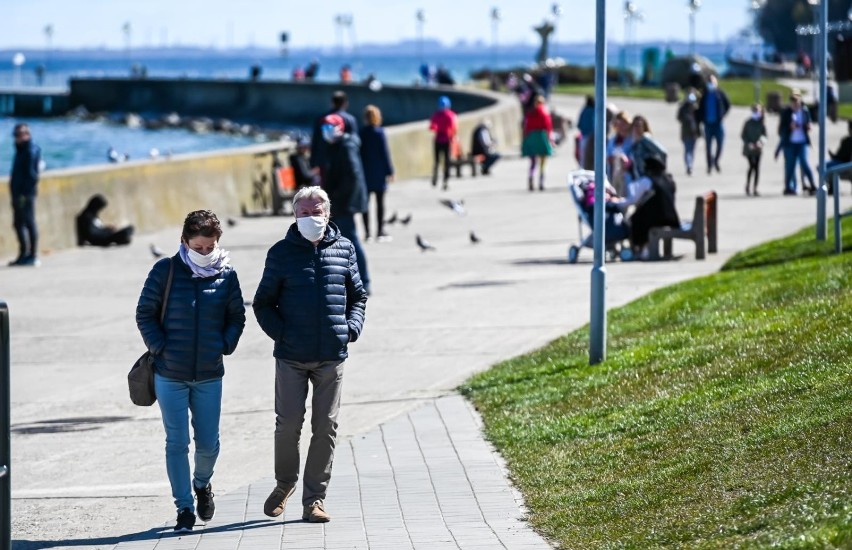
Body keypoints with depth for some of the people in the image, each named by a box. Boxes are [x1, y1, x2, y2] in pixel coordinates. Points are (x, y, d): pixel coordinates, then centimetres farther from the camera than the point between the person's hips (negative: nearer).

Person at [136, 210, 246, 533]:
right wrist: (159, 347, -8)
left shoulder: (226, 275, 1)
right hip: (170, 374, -2)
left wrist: (225, 346, -1)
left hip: (210, 375, 2)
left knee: (208, 443, 6)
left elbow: (237, 317, 13)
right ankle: (184, 509, 9)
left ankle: (202, 483, 38)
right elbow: (144, 314, 1)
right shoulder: (165, 272, -6)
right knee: (177, 443, 0)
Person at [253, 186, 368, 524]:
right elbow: (263, 303, 7)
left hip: (332, 356, 2)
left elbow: (358, 296, 18)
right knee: (288, 423, -4)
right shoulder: (282, 253, 2)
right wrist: (279, 333, -7)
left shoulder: (344, 249, 8)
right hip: (291, 357, -2)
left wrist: (352, 328, 2)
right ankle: (285, 484, 21)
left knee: (326, 427, 3)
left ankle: (314, 498, 11)